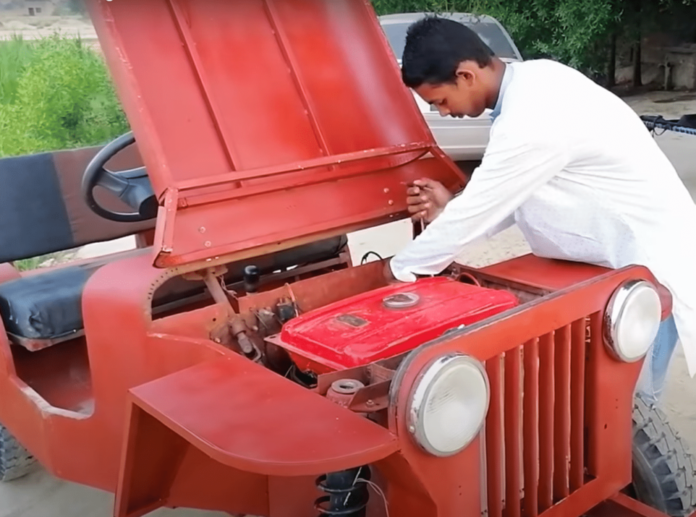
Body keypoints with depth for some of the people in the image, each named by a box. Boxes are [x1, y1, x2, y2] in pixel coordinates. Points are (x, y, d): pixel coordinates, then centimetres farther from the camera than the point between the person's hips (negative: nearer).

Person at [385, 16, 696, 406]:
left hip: (652, 261, -9)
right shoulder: (532, 82, 1)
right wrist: (452, 208, -2)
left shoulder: (530, 121, -29)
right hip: (626, 249, 9)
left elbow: (475, 213, -20)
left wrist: (400, 269, -6)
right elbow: (511, 197, 10)